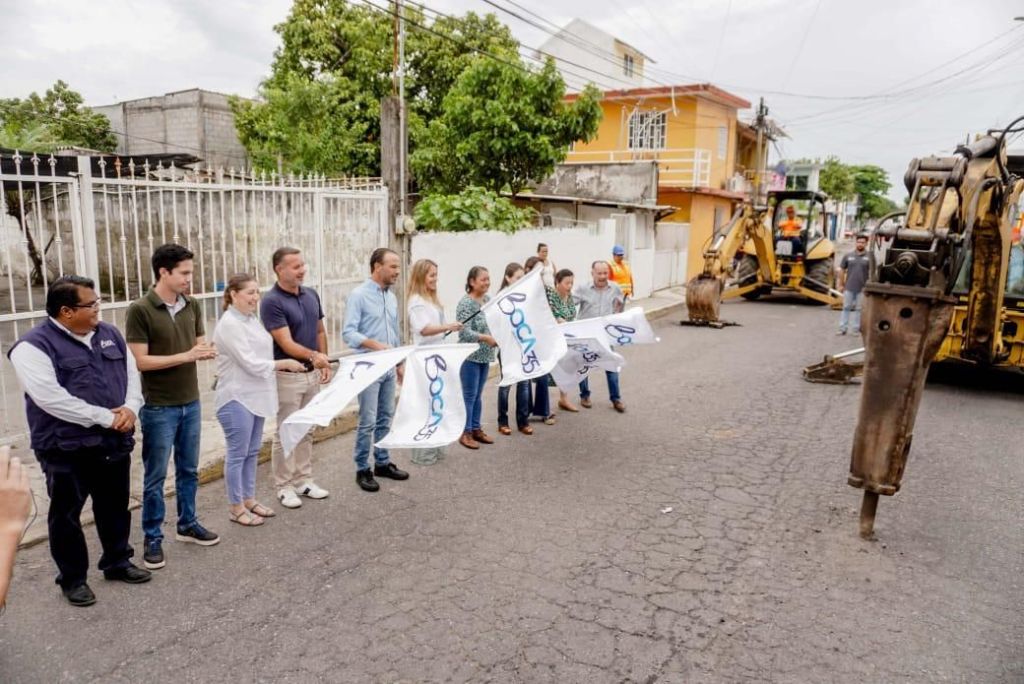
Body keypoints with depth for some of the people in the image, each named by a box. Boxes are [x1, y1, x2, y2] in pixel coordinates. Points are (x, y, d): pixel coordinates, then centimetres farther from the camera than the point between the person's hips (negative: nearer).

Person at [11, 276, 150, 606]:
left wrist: (130, 408, -11)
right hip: (67, 450, -5)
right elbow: (51, 398, -23)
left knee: (115, 508, 18)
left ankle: (117, 562, 35)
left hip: (115, 443, 6)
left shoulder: (110, 334, 7)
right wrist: (106, 417, -22)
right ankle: (73, 578, 26)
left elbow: (132, 373, 9)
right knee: (66, 515, 9)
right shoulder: (34, 346, -13)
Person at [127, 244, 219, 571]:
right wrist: (185, 356, -22)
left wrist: (205, 351, -13)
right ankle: (152, 538, 20)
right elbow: (141, 361, -16)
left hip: (191, 402, 6)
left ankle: (187, 524, 33)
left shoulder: (192, 306, 4)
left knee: (188, 470, 17)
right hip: (159, 407, -5)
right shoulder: (140, 310, -14)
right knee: (155, 477, 6)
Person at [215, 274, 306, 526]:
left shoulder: (251, 319, 10)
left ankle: (249, 500, 28)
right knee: (237, 454, 3)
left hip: (255, 396, 9)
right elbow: (250, 363, -20)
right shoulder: (229, 324, -17)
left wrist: (284, 366, 3)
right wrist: (285, 363, -12)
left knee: (252, 452, 16)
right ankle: (235, 508, 15)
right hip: (237, 398, -9)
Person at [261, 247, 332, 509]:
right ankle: (284, 486, 16)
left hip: (312, 374, 7)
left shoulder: (311, 294, 5)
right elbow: (286, 343, -24)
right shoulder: (271, 301, -18)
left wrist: (324, 363, 9)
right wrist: (313, 356, -39)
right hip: (287, 376, -7)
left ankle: (303, 480, 26)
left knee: (306, 430, 15)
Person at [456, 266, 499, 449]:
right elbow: (465, 333, -22)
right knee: (469, 396, 1)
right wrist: (487, 338, -30)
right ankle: (465, 432, 12)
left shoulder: (488, 300, 8)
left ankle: (476, 429, 26)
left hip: (484, 356, 7)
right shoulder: (466, 303, -15)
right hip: (470, 356, -7)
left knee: (478, 395, 16)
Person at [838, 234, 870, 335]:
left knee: (859, 309, 7)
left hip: (862, 289, -1)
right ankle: (842, 329, 10)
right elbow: (842, 270, 7)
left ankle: (856, 329, 15)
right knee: (846, 308, 6)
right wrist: (841, 284, 4)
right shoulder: (848, 255, 3)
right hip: (848, 288, 1)